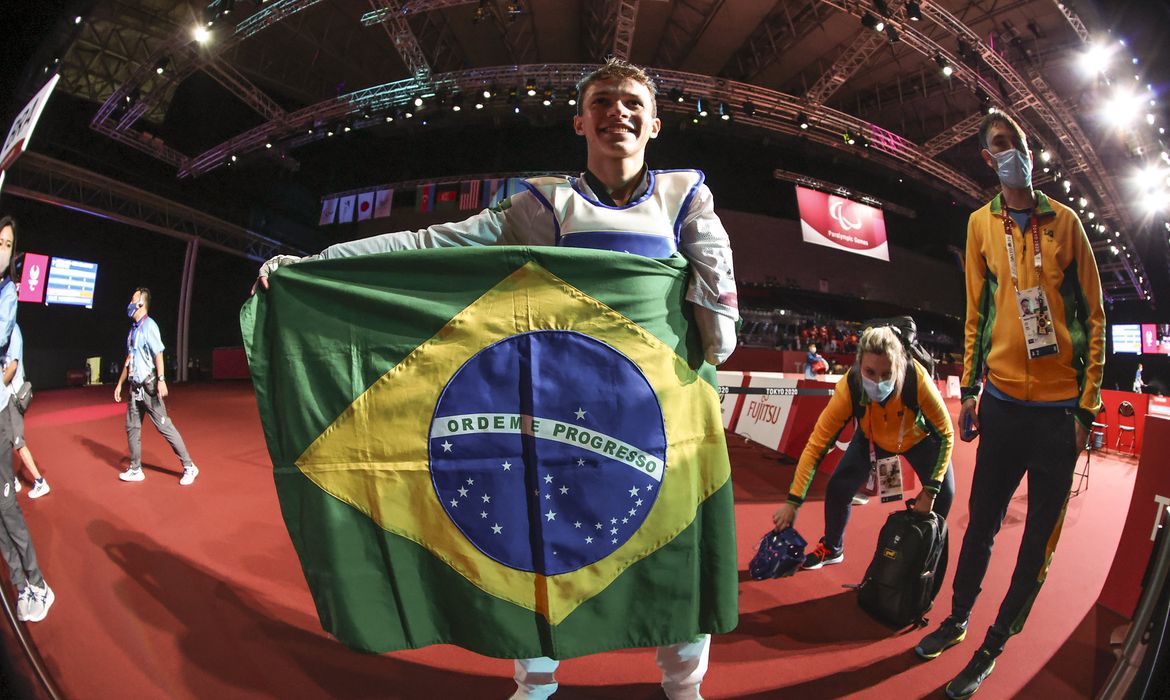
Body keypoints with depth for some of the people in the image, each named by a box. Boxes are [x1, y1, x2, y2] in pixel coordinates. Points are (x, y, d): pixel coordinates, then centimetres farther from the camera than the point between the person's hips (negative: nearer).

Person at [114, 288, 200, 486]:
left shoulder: (149, 325, -10)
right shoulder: (133, 329, 15)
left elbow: (158, 354, -19)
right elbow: (129, 359, 20)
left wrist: (161, 380, -28)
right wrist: (120, 384, 21)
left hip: (148, 385, -8)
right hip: (135, 386, 8)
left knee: (164, 425, -8)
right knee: (132, 427, 11)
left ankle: (189, 467, -4)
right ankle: (135, 469, 21)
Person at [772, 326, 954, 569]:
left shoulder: (918, 379, -40)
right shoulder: (848, 388, -38)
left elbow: (945, 434, -23)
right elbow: (816, 445, -33)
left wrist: (930, 490, -27)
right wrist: (793, 502, -34)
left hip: (918, 437, 0)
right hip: (872, 438, 0)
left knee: (943, 493, -12)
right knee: (838, 487, -10)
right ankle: (832, 549, 17)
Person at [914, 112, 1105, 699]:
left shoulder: (1064, 220, 1)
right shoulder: (981, 223, 6)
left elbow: (1093, 314, 1)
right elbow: (977, 313, 8)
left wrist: (1088, 404, -4)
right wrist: (969, 391, 5)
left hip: (1060, 403, -1)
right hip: (1003, 399, 1)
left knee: (1041, 531, 6)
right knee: (982, 519, 11)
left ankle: (994, 644, 22)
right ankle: (958, 619, 29)